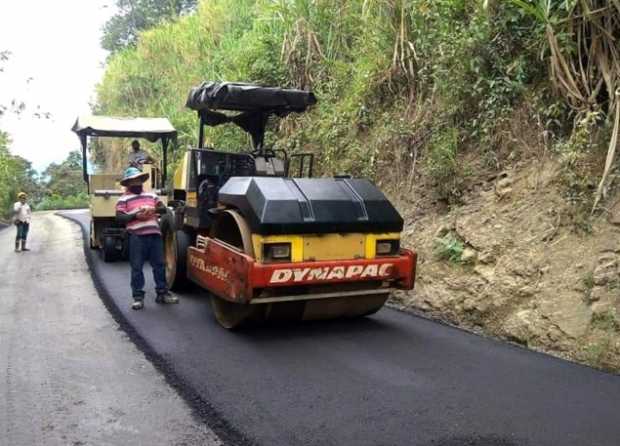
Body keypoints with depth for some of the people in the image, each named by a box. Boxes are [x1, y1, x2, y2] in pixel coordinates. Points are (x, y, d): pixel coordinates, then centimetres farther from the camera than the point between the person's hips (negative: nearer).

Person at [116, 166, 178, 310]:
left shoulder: (151, 195, 18)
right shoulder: (123, 199, 5)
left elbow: (163, 209, 13)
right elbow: (119, 218, -5)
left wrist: (154, 209, -8)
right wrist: (135, 216, -18)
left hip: (155, 234, 4)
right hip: (136, 237, -4)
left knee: (159, 265, 7)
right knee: (137, 267, 0)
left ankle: (162, 293, 16)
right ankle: (138, 297, 6)